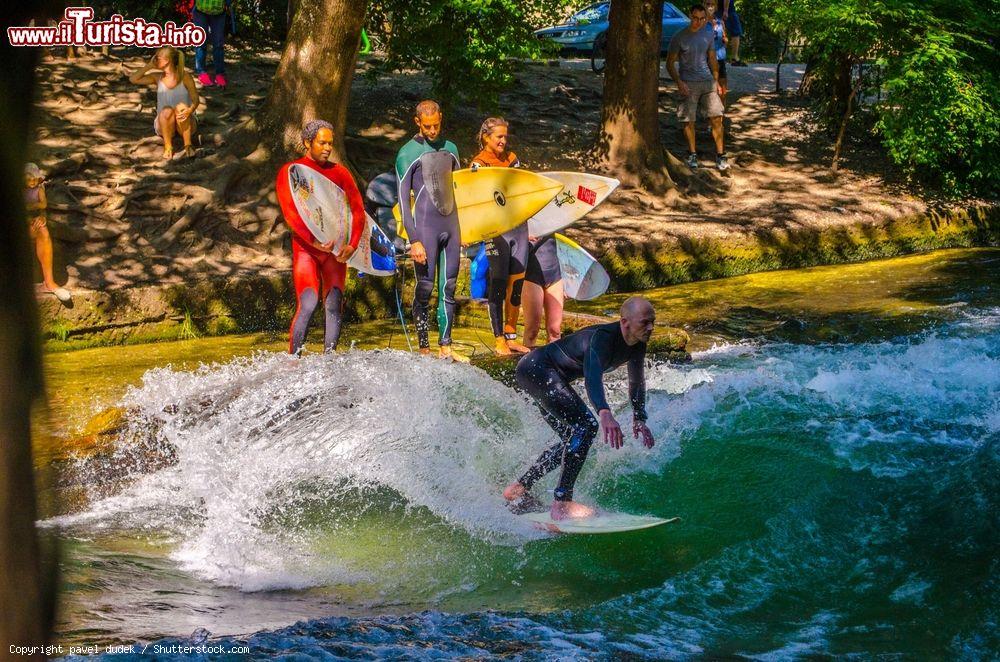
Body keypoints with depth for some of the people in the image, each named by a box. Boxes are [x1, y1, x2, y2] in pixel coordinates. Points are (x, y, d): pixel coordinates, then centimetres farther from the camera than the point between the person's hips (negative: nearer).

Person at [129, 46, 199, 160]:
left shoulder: (184, 77, -4)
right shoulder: (158, 78, 5)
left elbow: (196, 99, -12)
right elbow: (133, 79, -3)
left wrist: (189, 110, -34)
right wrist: (149, 66, -5)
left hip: (185, 124, -2)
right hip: (164, 125, 2)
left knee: (181, 107, -34)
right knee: (166, 111, -32)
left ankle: (188, 145, -24)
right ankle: (168, 147, -19)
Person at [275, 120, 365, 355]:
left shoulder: (339, 172, 12)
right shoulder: (290, 172, 2)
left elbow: (358, 209, 5)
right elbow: (290, 212, -11)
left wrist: (352, 245, -13)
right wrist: (314, 241, -25)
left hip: (335, 250, 4)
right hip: (305, 248, -3)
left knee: (334, 306, -4)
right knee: (307, 305, -16)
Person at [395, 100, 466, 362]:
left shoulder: (450, 149, 13)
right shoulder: (407, 154, -4)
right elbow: (403, 200, -8)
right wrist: (414, 240, -14)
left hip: (451, 226, 5)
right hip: (425, 228, -5)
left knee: (449, 289, 6)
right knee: (425, 289, -4)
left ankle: (445, 347, 11)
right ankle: (424, 349, 1)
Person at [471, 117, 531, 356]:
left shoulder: (511, 158, 14)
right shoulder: (479, 163, -4)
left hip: (518, 226, 6)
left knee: (517, 282, 6)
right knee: (499, 283, -5)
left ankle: (511, 336, 14)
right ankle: (499, 340, 0)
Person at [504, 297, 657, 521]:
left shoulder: (637, 345, -1)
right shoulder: (603, 337, -29)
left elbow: (636, 383, 17)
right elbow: (592, 374, -47)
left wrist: (639, 420, 14)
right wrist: (605, 414, -60)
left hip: (550, 379, 11)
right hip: (536, 368, -11)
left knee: (573, 440, 14)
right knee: (585, 426, -22)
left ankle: (518, 488, 23)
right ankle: (562, 502, -25)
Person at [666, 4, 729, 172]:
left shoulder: (708, 36, 8)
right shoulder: (679, 38, -5)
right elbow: (670, 63, -3)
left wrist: (716, 82, 14)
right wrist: (679, 82, -15)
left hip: (707, 82, 3)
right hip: (688, 84, -3)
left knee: (716, 118, -3)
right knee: (689, 120, -1)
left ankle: (720, 155, 3)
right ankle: (692, 154, 15)